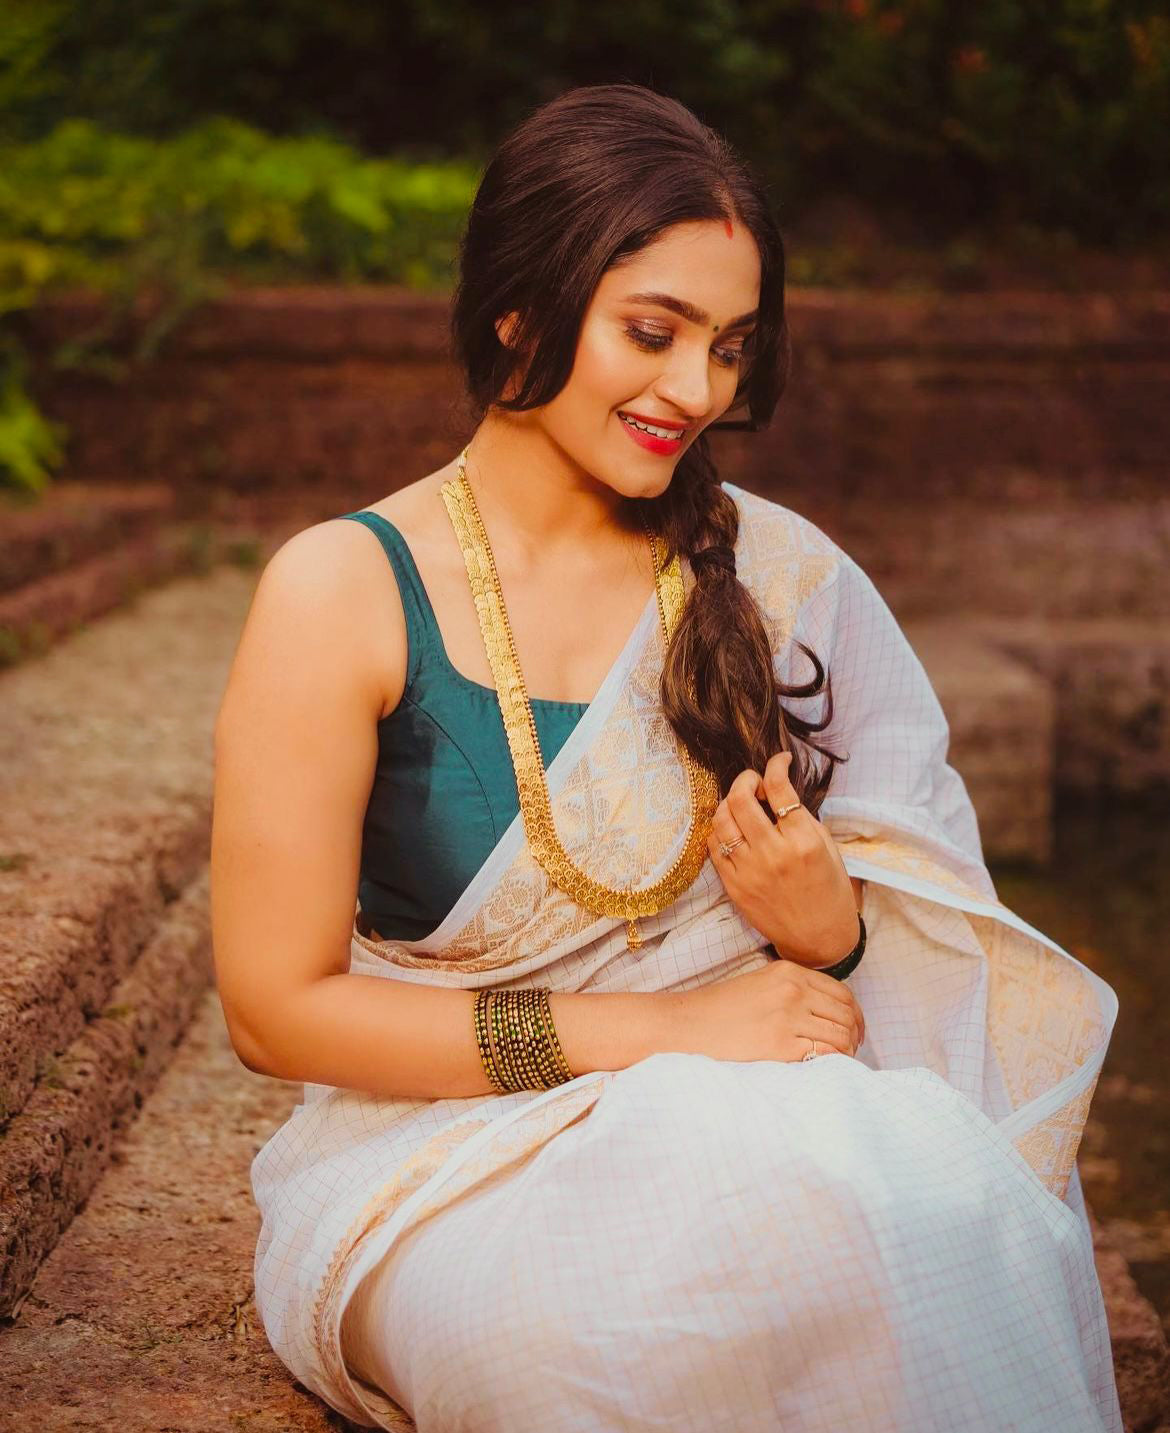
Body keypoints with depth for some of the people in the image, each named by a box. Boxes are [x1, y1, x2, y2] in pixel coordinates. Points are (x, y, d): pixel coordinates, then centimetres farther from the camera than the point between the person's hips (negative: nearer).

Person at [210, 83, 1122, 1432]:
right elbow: (276, 1007, -7)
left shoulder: (776, 575, 6)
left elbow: (923, 985, 13)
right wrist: (657, 1032, -13)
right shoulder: (343, 593, -5)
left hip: (764, 1121, 3)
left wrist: (824, 928, -12)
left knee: (944, 1163, -32)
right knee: (860, 1197, -33)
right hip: (451, 1159, -3)